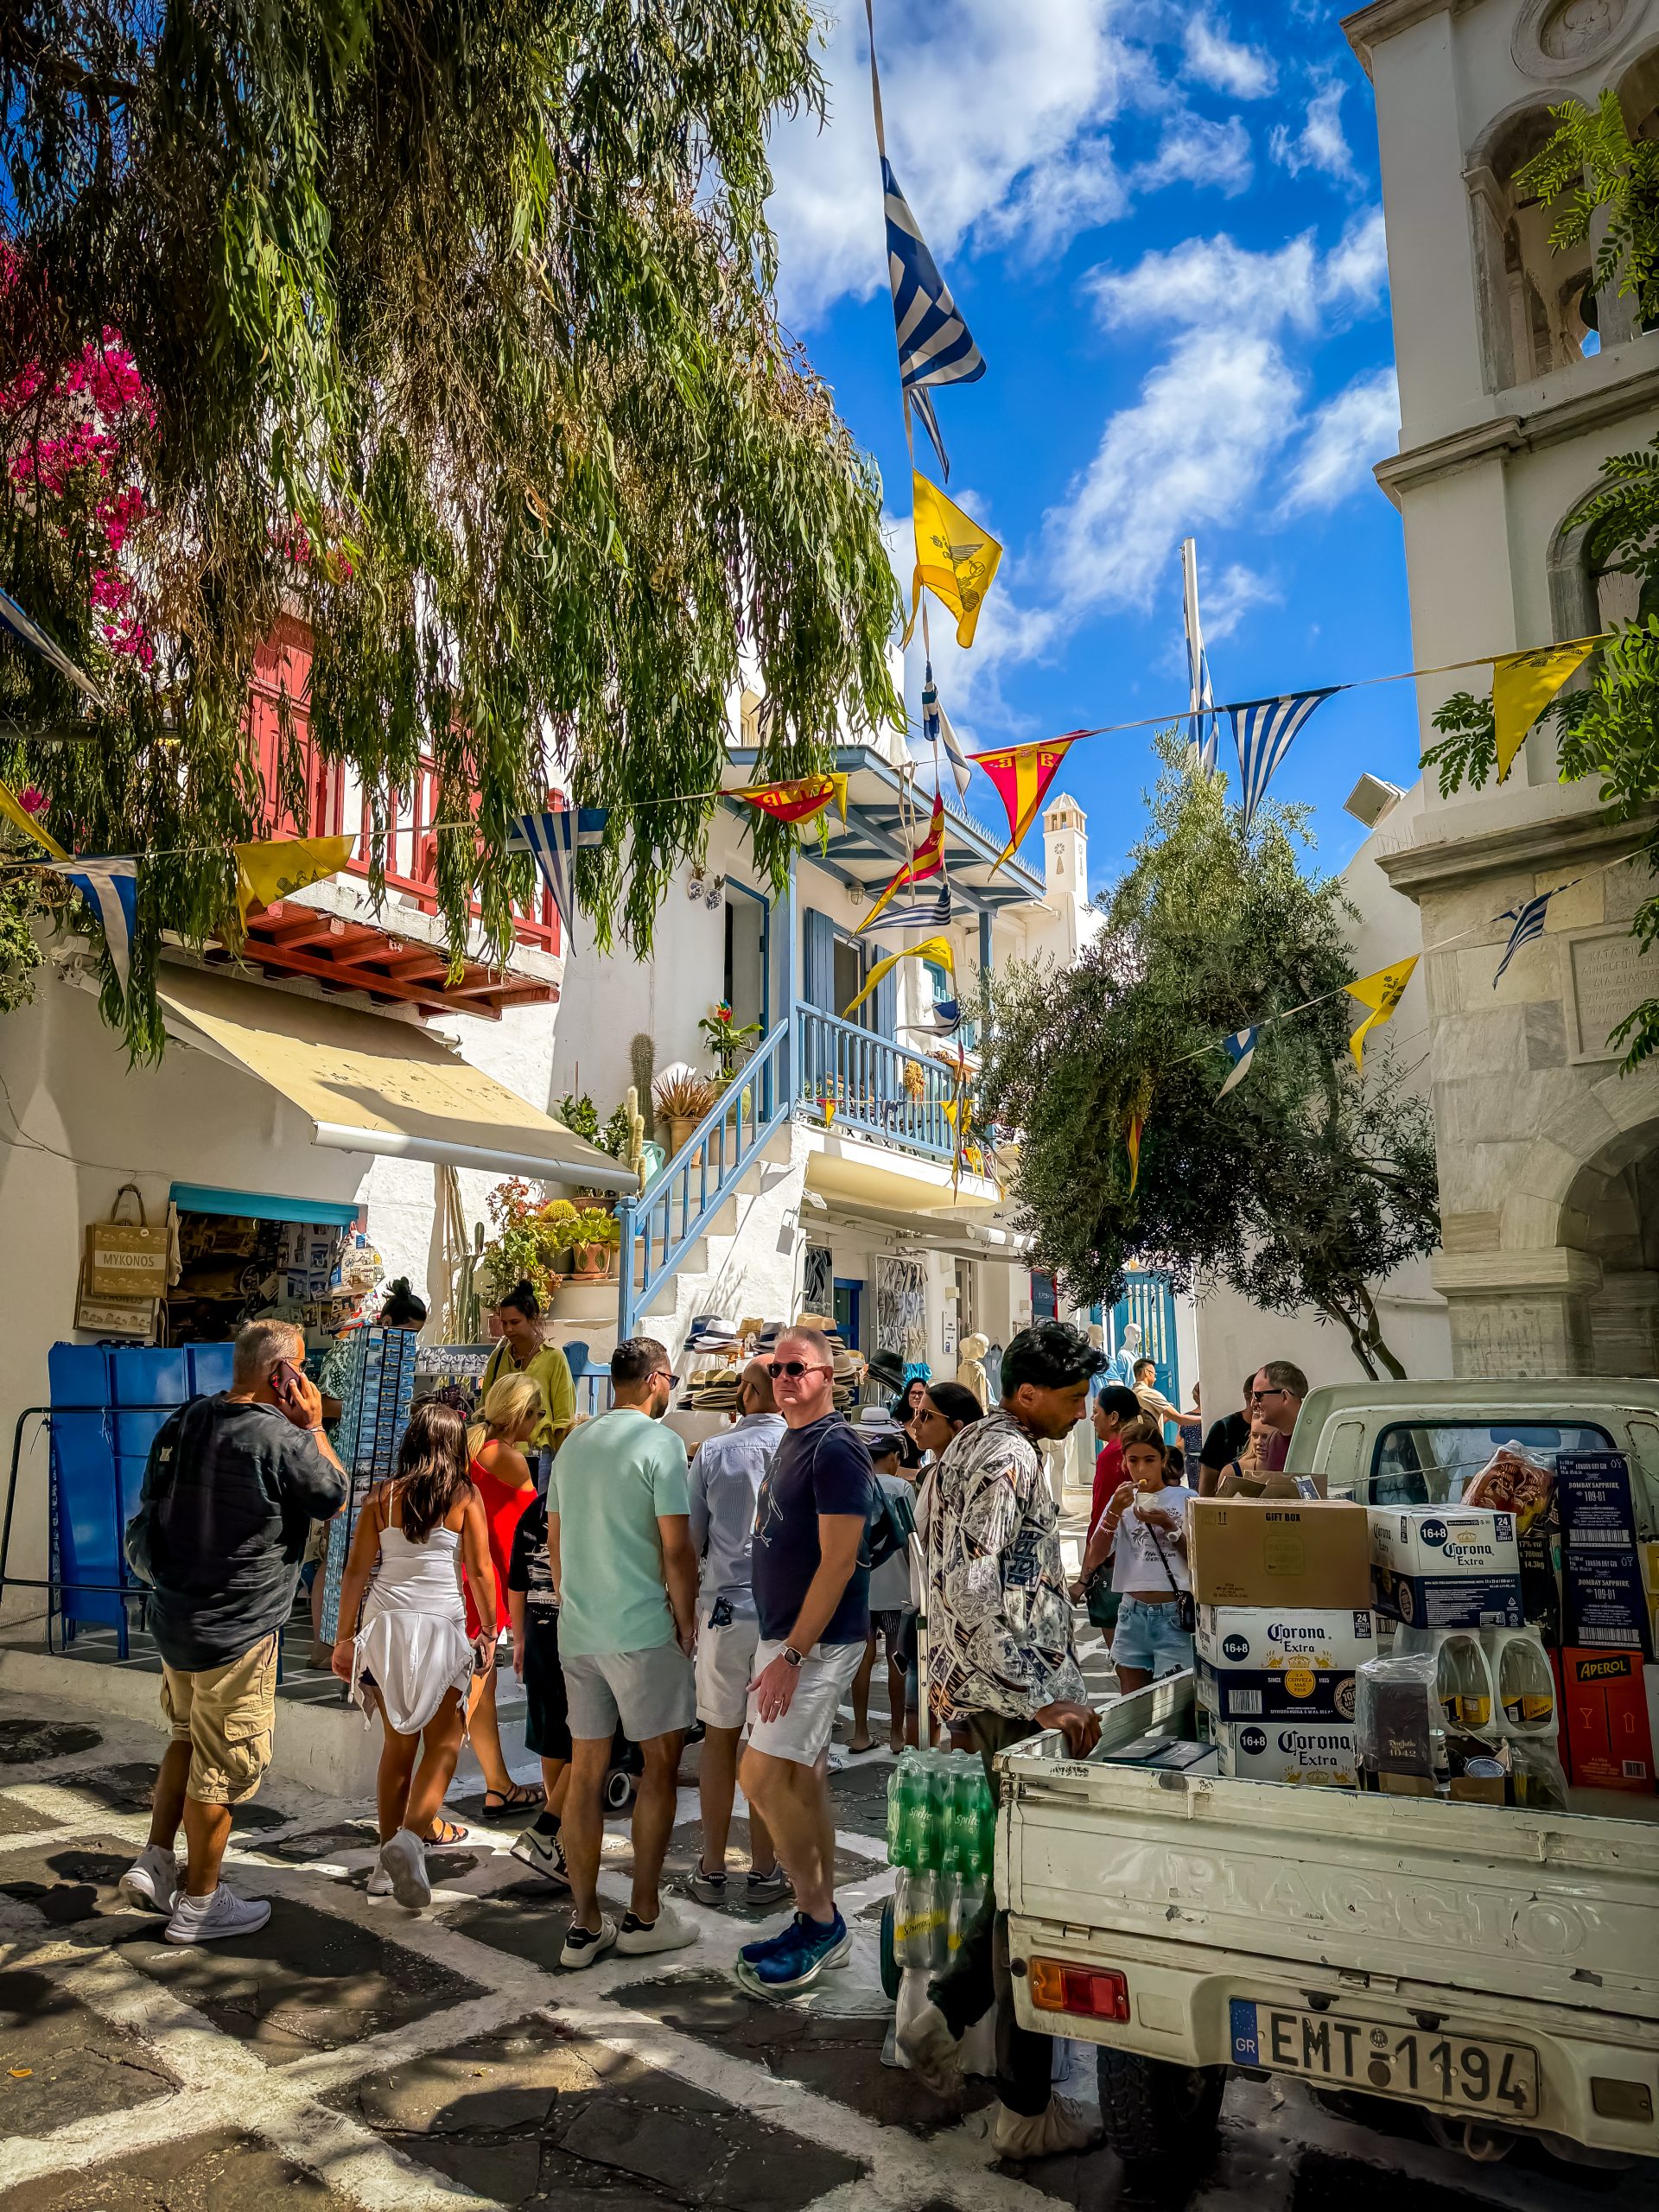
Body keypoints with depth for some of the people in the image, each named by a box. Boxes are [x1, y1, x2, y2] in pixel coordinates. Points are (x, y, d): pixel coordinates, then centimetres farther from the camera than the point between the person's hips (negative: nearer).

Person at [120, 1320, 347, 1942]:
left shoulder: (183, 1420, 0)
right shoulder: (283, 1440, -23)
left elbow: (148, 1513, 11)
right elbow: (336, 1499, -6)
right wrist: (314, 1426, -4)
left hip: (173, 1616, 8)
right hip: (236, 1632, -8)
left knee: (188, 1737, 27)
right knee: (223, 1764, 8)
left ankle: (154, 1862, 29)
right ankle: (198, 1903, 21)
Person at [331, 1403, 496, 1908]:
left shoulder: (382, 1496, 6)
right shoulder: (465, 1495, -1)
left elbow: (356, 1571, 4)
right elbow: (480, 1571, -2)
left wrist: (344, 1637, 11)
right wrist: (489, 1632, 6)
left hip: (385, 1622, 4)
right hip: (441, 1622, -3)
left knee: (398, 1742, 17)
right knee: (444, 1743, 8)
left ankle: (388, 1862, 21)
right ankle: (411, 1835, -13)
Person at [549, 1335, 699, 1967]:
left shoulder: (574, 1445, 11)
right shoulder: (659, 1442, -11)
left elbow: (555, 1541, 15)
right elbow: (676, 1547, -14)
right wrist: (686, 1621, -4)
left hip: (576, 1631, 7)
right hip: (642, 1630, -7)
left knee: (585, 1770, 11)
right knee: (659, 1763, 8)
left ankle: (585, 1924, 17)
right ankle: (644, 1915, 14)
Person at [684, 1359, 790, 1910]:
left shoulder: (712, 1453, -1)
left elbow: (689, 1542, 3)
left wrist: (688, 1610, 17)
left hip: (723, 1610, 1)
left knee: (719, 1739, 12)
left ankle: (712, 1870, 20)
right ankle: (764, 1870, 18)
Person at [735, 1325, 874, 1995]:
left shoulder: (834, 1448, -17)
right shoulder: (789, 1443, 13)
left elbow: (839, 1560, -21)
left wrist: (791, 1654, -21)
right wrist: (780, 1648, 16)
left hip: (815, 1641, -9)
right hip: (784, 1633, 9)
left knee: (763, 1776, -9)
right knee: (801, 1776, 13)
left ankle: (820, 1920, 7)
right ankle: (821, 1925, 24)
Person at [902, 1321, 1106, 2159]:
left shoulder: (976, 1445, 14)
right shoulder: (1009, 1459, -19)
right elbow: (972, 1590, -28)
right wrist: (1045, 1700, -25)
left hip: (982, 1692, 10)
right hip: (1015, 1699, -10)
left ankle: (944, 2015, 25)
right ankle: (1026, 2111, 11)